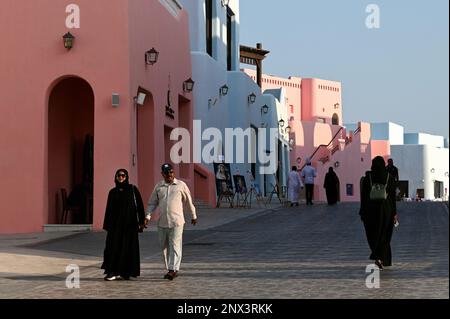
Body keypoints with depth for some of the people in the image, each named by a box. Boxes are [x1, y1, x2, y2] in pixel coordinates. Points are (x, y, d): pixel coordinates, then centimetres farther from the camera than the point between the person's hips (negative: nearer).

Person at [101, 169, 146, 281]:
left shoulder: (133, 189, 1)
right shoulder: (112, 192, 9)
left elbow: (139, 205, -1)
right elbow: (109, 209, 11)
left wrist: (141, 221, -8)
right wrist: (106, 225, 7)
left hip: (129, 222, -2)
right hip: (115, 223, 2)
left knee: (128, 247, -1)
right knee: (114, 246, -4)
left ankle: (125, 272, 6)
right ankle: (113, 272, -4)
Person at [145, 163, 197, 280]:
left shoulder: (181, 185, 2)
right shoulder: (158, 187, 9)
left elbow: (189, 201, 12)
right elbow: (152, 203, 13)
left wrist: (194, 216, 18)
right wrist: (148, 217, 0)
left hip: (176, 222, -4)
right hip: (162, 222, 4)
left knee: (175, 246, -11)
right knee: (164, 247, 9)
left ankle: (173, 269, -15)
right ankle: (170, 269, 19)